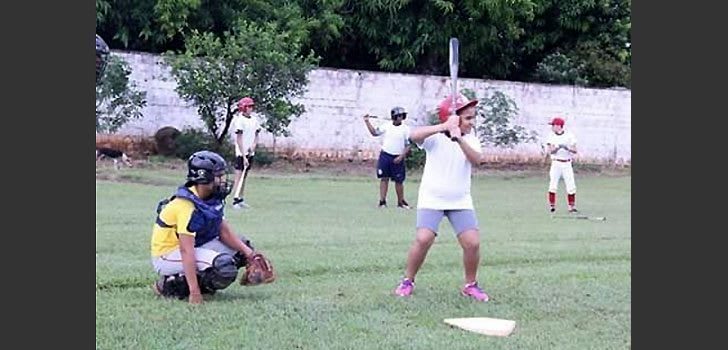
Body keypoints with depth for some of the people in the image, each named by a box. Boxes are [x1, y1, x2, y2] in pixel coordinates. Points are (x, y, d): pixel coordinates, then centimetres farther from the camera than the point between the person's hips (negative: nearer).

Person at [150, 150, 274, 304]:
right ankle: (170, 285, -13)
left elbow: (225, 232, 4)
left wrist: (248, 252, -12)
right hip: (168, 255, -10)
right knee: (224, 266, -28)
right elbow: (186, 251, -31)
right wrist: (194, 292, -34)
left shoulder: (213, 200, 0)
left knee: (243, 247, 3)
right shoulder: (187, 206, -27)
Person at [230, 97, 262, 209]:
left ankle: (241, 199, 15)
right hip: (241, 153, -7)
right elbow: (239, 140, -14)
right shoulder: (239, 120, -12)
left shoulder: (254, 120, 9)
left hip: (250, 153, 7)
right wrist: (244, 157, -18)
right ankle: (235, 200, -10)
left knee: (245, 176, 10)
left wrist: (253, 146, -7)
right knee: (239, 176, -9)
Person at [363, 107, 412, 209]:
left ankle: (401, 201, 17)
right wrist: (367, 122, 0)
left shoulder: (405, 129, -3)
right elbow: (374, 132, 9)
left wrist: (401, 157, -12)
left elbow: (408, 146, -3)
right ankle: (382, 201, 8)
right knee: (384, 178, 3)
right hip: (385, 156, 2)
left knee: (399, 181, 3)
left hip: (397, 159, -1)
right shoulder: (386, 126, 4)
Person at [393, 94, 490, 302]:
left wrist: (459, 139, -32)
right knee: (423, 239, -19)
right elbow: (414, 136, -30)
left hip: (461, 201, 3)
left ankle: (470, 285, 13)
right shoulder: (436, 137, -9)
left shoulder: (471, 140, 2)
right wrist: (443, 127, -39)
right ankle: (407, 281, 3)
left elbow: (477, 160, -19)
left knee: (472, 242, -9)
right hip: (432, 199, -3)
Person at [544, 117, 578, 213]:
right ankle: (552, 206, 3)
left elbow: (575, 151, -4)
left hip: (567, 164, 0)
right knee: (553, 185, -5)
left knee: (571, 186, -1)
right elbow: (550, 151, -7)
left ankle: (572, 207, 7)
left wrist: (567, 148, -23)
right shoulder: (551, 136, 1)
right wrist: (558, 147, -25)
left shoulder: (569, 136, -1)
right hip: (556, 164, 0)